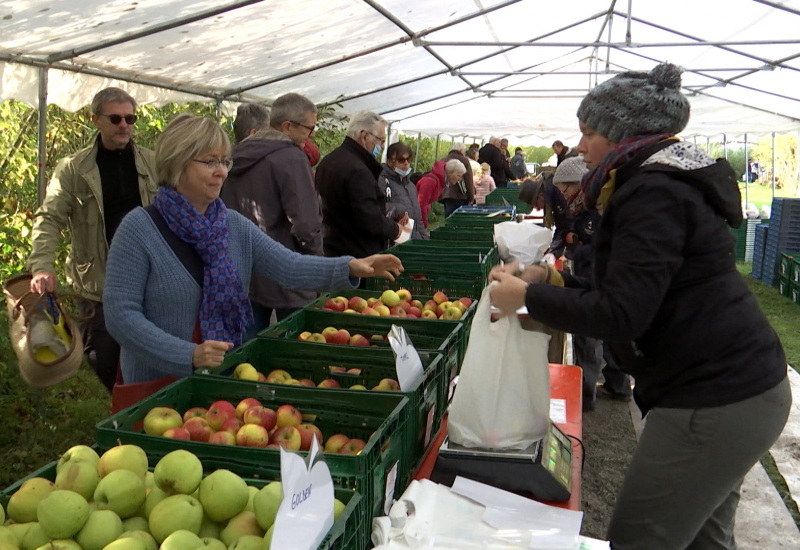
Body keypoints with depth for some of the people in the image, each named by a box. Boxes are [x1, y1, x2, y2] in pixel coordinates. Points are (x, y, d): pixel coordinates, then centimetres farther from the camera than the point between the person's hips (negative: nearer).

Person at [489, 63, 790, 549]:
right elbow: (639, 287, 17)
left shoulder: (653, 193, -19)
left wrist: (527, 296, -14)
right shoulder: (668, 181, 14)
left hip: (715, 402, -11)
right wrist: (552, 281, 7)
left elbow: (620, 315, -24)